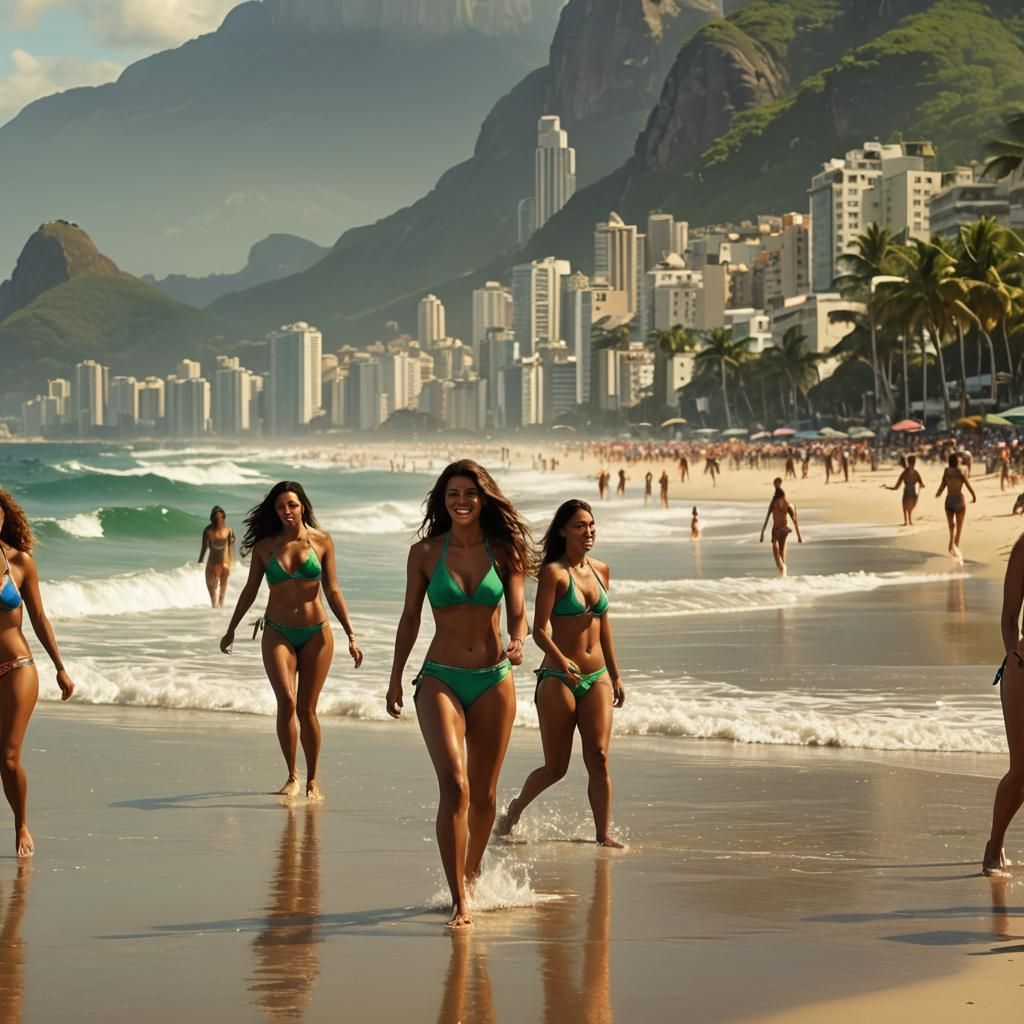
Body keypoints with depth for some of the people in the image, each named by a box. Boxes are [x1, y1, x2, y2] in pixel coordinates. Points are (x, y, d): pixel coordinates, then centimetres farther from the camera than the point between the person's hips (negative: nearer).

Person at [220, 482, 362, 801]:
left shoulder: (321, 542, 0)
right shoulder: (265, 546, 1)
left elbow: (333, 592, 2)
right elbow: (250, 590, 13)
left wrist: (350, 635, -2)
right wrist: (231, 630, 19)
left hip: (316, 633, 0)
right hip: (278, 634, 0)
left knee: (307, 709, 1)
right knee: (286, 701, -17)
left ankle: (312, 780, 16)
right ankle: (292, 777, -6)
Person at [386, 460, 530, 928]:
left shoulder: (504, 551, 2)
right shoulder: (425, 553, 1)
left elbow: (518, 612, 0)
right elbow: (410, 617, 10)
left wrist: (518, 643, -22)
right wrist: (395, 676, 13)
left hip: (494, 680, 2)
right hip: (440, 679, -2)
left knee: (483, 793, 11)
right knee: (454, 784, -19)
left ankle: (471, 872, 37)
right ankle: (459, 901, -18)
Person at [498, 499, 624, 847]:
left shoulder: (601, 571, 10)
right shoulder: (553, 573, -9)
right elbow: (540, 630, -15)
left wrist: (615, 676, 22)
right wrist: (561, 660, -33)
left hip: (597, 678, 5)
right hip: (557, 679, -5)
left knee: (599, 757, -7)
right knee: (556, 767, 3)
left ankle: (603, 834, -3)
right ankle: (516, 807, 30)